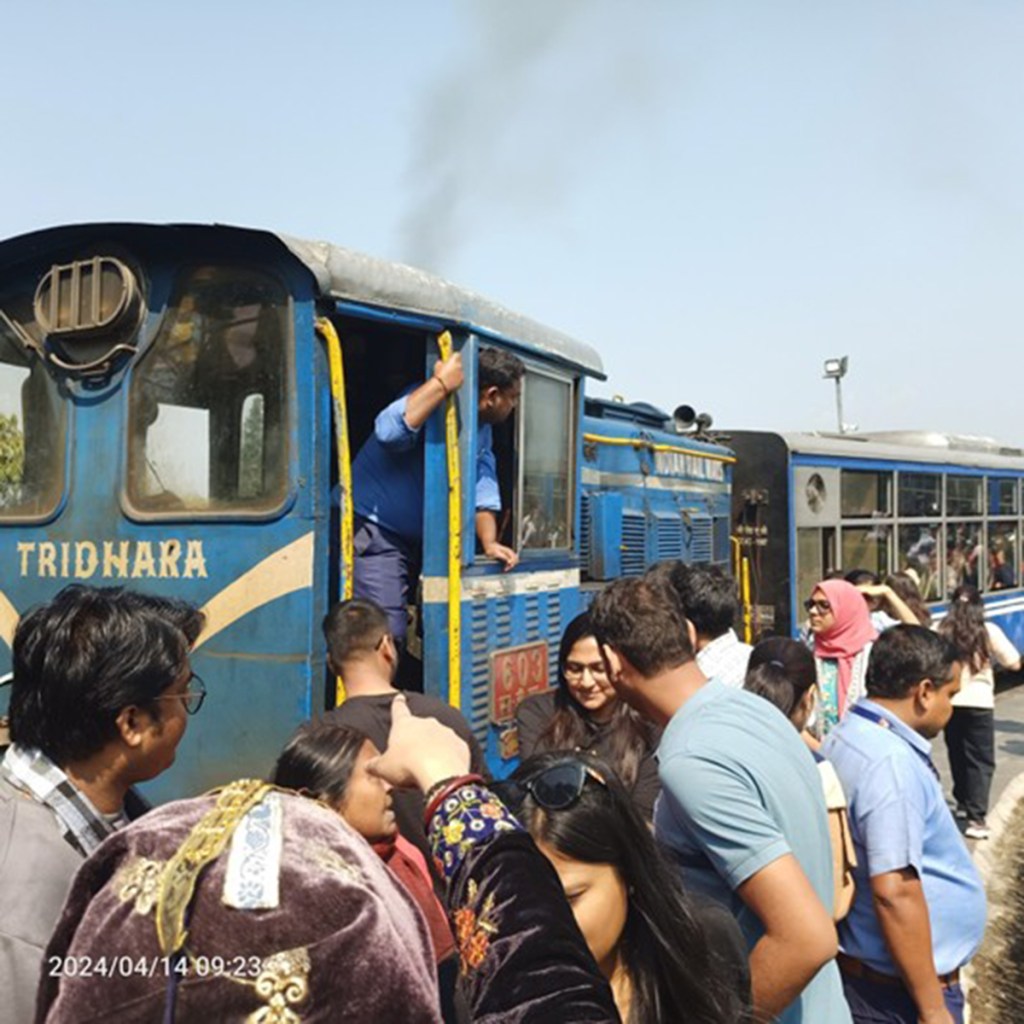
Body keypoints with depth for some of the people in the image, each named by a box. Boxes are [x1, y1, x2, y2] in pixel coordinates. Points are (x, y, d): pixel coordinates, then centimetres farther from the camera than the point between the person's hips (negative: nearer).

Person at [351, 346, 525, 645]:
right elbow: (389, 432, -41)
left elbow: (482, 486, 4)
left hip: (417, 540, 9)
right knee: (386, 634, -16)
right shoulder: (434, 402, -21)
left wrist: (490, 543, -9)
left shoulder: (482, 427, 7)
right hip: (373, 534, -9)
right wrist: (442, 383, -42)